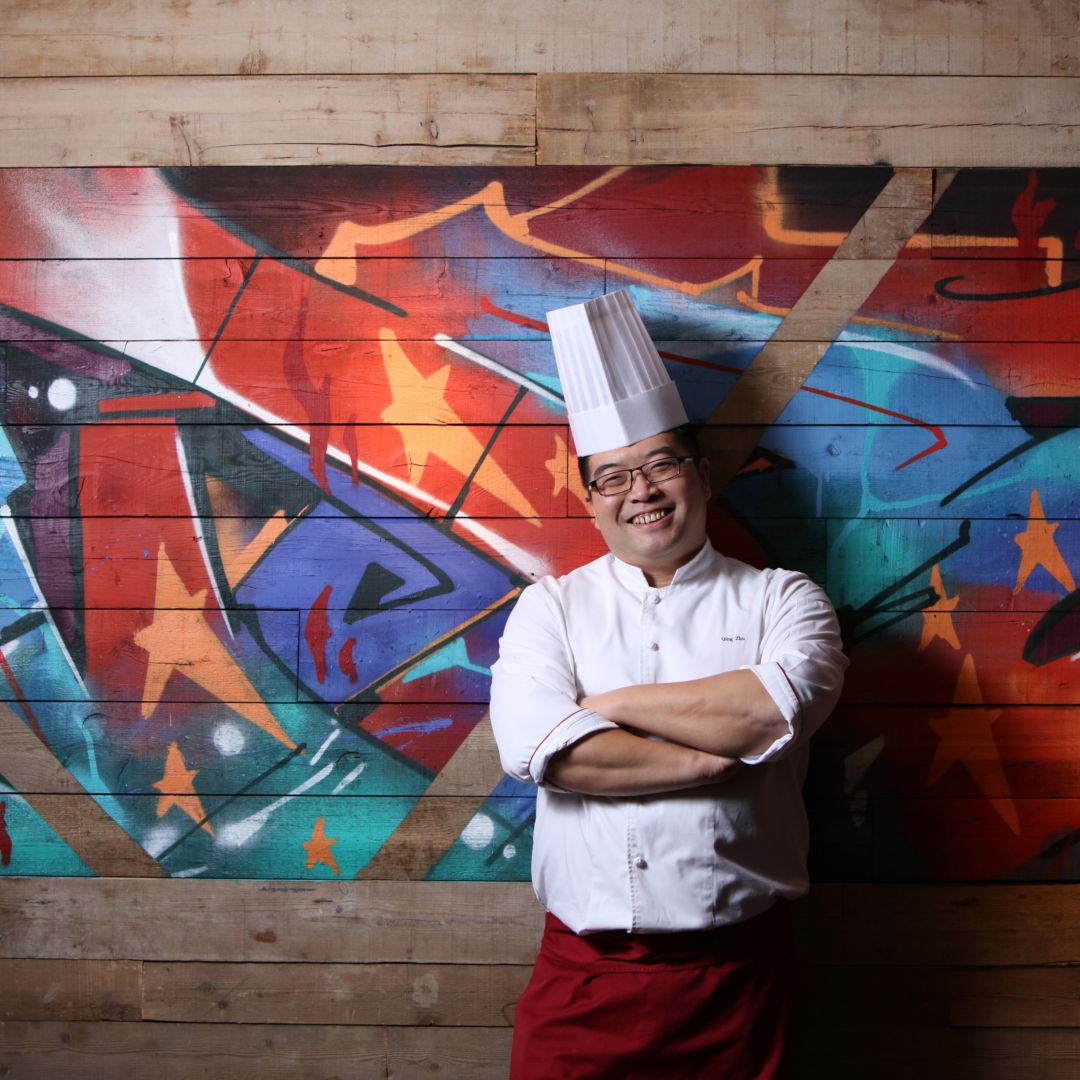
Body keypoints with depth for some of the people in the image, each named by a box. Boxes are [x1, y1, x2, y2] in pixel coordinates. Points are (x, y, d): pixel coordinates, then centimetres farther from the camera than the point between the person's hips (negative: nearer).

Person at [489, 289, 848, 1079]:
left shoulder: (782, 599, 3)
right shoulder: (551, 608, 3)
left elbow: (777, 708, -19)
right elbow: (536, 746, -15)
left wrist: (611, 704, -10)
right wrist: (722, 756, -13)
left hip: (738, 970, 0)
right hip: (583, 973, 0)